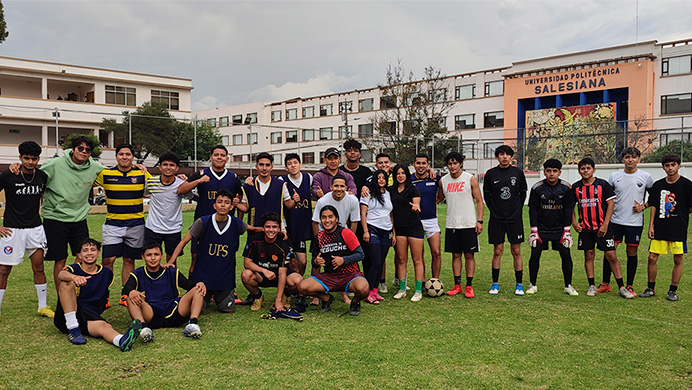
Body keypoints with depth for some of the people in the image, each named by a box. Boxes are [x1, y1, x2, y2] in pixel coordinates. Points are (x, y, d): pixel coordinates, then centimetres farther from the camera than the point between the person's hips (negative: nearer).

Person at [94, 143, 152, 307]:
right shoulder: (105, 174, 2)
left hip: (136, 224, 1)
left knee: (129, 260, 8)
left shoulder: (142, 174, 3)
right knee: (108, 259, -6)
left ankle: (126, 295, 18)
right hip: (112, 224, -1)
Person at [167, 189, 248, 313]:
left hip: (225, 277, 1)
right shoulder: (203, 222, -11)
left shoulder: (237, 224, -7)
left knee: (229, 310, 2)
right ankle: (207, 297, 30)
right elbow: (183, 242, -6)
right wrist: (170, 262, -14)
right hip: (202, 274, -1)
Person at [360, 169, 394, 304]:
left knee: (381, 263, 5)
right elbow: (363, 214, -4)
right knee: (376, 263, -11)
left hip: (386, 232, 5)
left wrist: (394, 232, 15)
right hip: (373, 230, -5)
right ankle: (368, 293, -4)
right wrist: (365, 231, -12)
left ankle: (375, 290, 13)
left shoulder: (389, 195, 17)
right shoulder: (368, 194, 1)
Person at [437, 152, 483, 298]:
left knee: (469, 255, 1)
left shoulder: (470, 179, -3)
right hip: (451, 224, 3)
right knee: (456, 255, 7)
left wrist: (479, 221, -9)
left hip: (469, 224, -3)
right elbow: (439, 199, 22)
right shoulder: (443, 181, 6)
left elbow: (479, 201, -2)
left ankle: (469, 286, 8)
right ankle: (457, 285, 16)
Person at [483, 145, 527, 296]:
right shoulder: (490, 174, 1)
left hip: (515, 219, 0)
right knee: (497, 251, 3)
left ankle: (519, 284, 14)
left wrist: (517, 209, 5)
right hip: (496, 220, 0)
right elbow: (486, 194, 9)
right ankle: (495, 283, 14)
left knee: (516, 252, 4)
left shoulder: (518, 172, 2)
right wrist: (494, 210, 3)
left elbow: (523, 193, 12)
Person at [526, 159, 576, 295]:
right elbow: (533, 210, -3)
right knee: (535, 254, -5)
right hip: (541, 227, 0)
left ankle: (568, 285, 11)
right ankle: (532, 285, 9)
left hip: (560, 228, 1)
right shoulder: (537, 188, -7)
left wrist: (567, 231, -5)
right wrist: (534, 231, -7)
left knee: (566, 255, -4)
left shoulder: (566, 188, -5)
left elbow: (569, 210, -1)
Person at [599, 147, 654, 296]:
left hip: (635, 222, -1)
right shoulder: (614, 176, 3)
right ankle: (605, 284, 12)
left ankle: (629, 286, 18)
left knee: (632, 253, 6)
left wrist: (643, 207, -4)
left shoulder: (646, 176, 0)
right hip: (615, 220, 1)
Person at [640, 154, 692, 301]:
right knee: (652, 258, 2)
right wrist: (651, 226, 7)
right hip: (660, 228, 3)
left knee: (678, 259, 2)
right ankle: (651, 288, 17)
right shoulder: (658, 185, 7)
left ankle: (673, 290, 16)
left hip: (679, 228, -2)